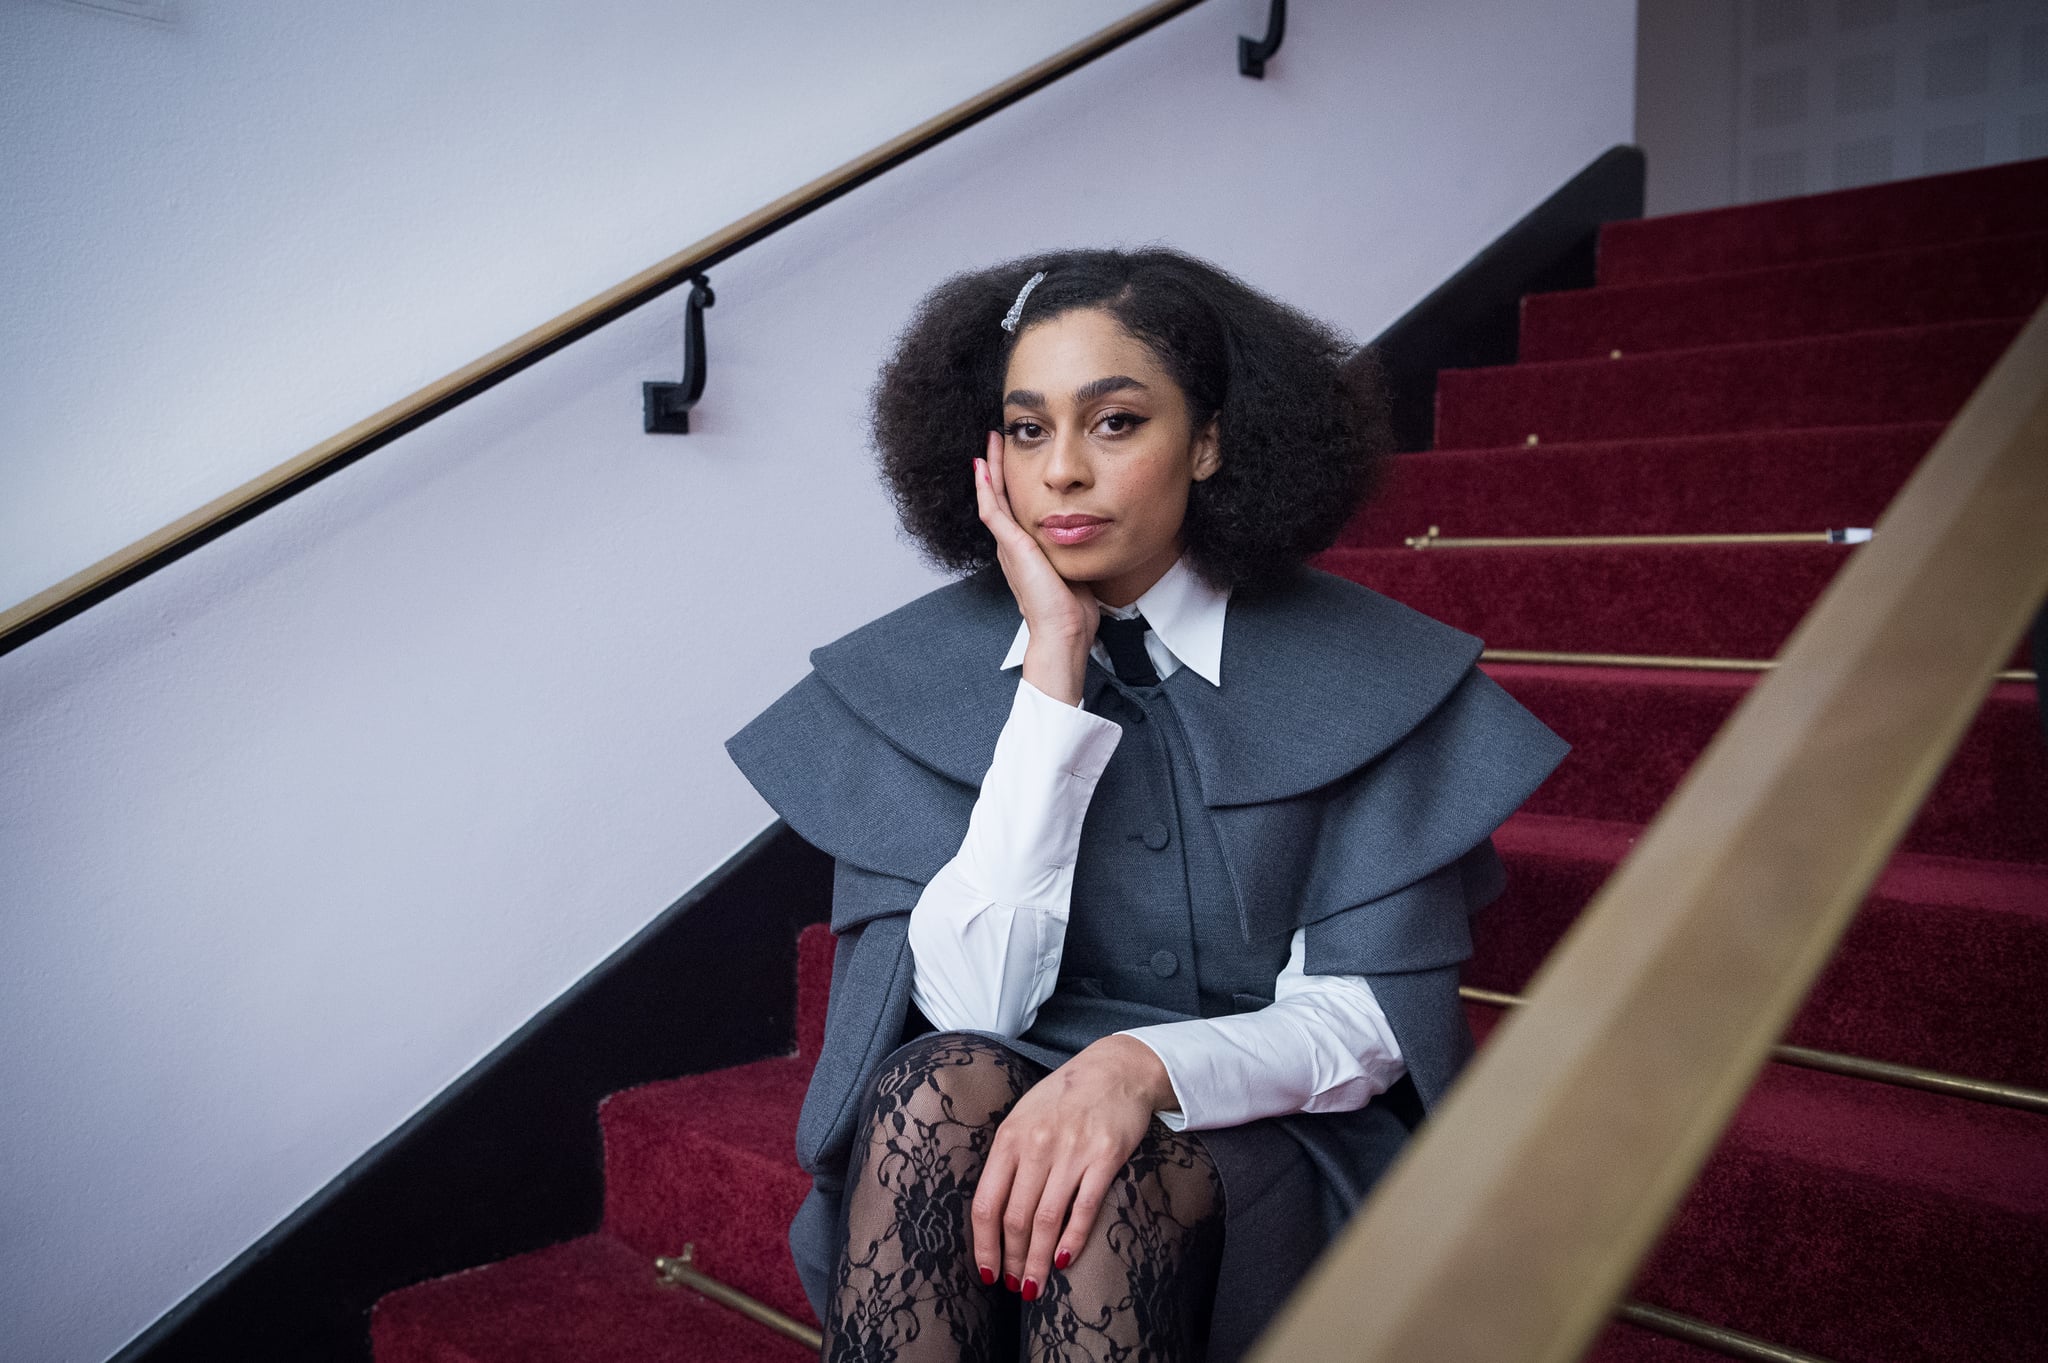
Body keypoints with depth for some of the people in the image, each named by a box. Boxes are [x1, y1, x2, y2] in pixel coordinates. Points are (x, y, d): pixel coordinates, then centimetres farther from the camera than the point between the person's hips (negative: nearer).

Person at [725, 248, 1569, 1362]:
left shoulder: (1365, 674, -6)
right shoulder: (910, 675, -3)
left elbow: (1371, 1018, -7)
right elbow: (969, 1005, -13)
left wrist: (1146, 1064, -28)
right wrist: (1056, 661, -17)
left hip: (1257, 1134, -1)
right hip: (1010, 1096, 2)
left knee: (1116, 1172, -34)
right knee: (942, 1087, -31)